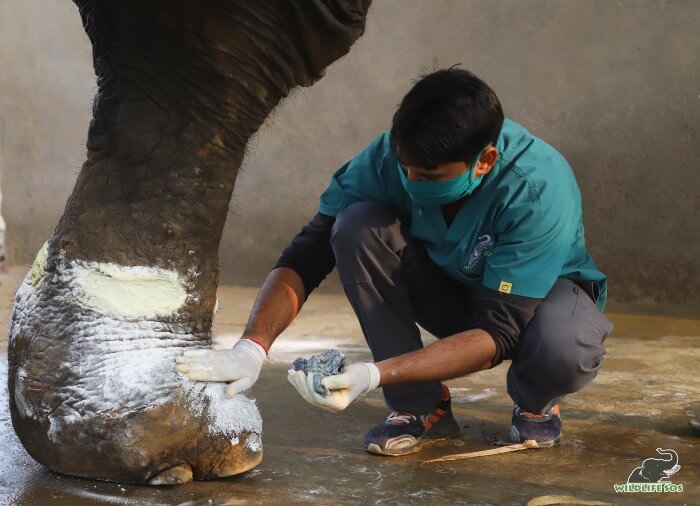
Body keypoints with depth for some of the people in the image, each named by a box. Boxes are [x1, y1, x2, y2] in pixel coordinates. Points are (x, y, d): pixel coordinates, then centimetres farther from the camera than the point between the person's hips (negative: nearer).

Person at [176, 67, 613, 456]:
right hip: (447, 288, 3)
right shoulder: (390, 157, -25)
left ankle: (536, 402, 0)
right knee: (359, 224, -27)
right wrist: (250, 349, -41)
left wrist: (374, 375, -48)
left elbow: (498, 333, -37)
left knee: (566, 352, -41)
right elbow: (307, 255, -24)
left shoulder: (542, 190, -35)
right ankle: (422, 407, -13)